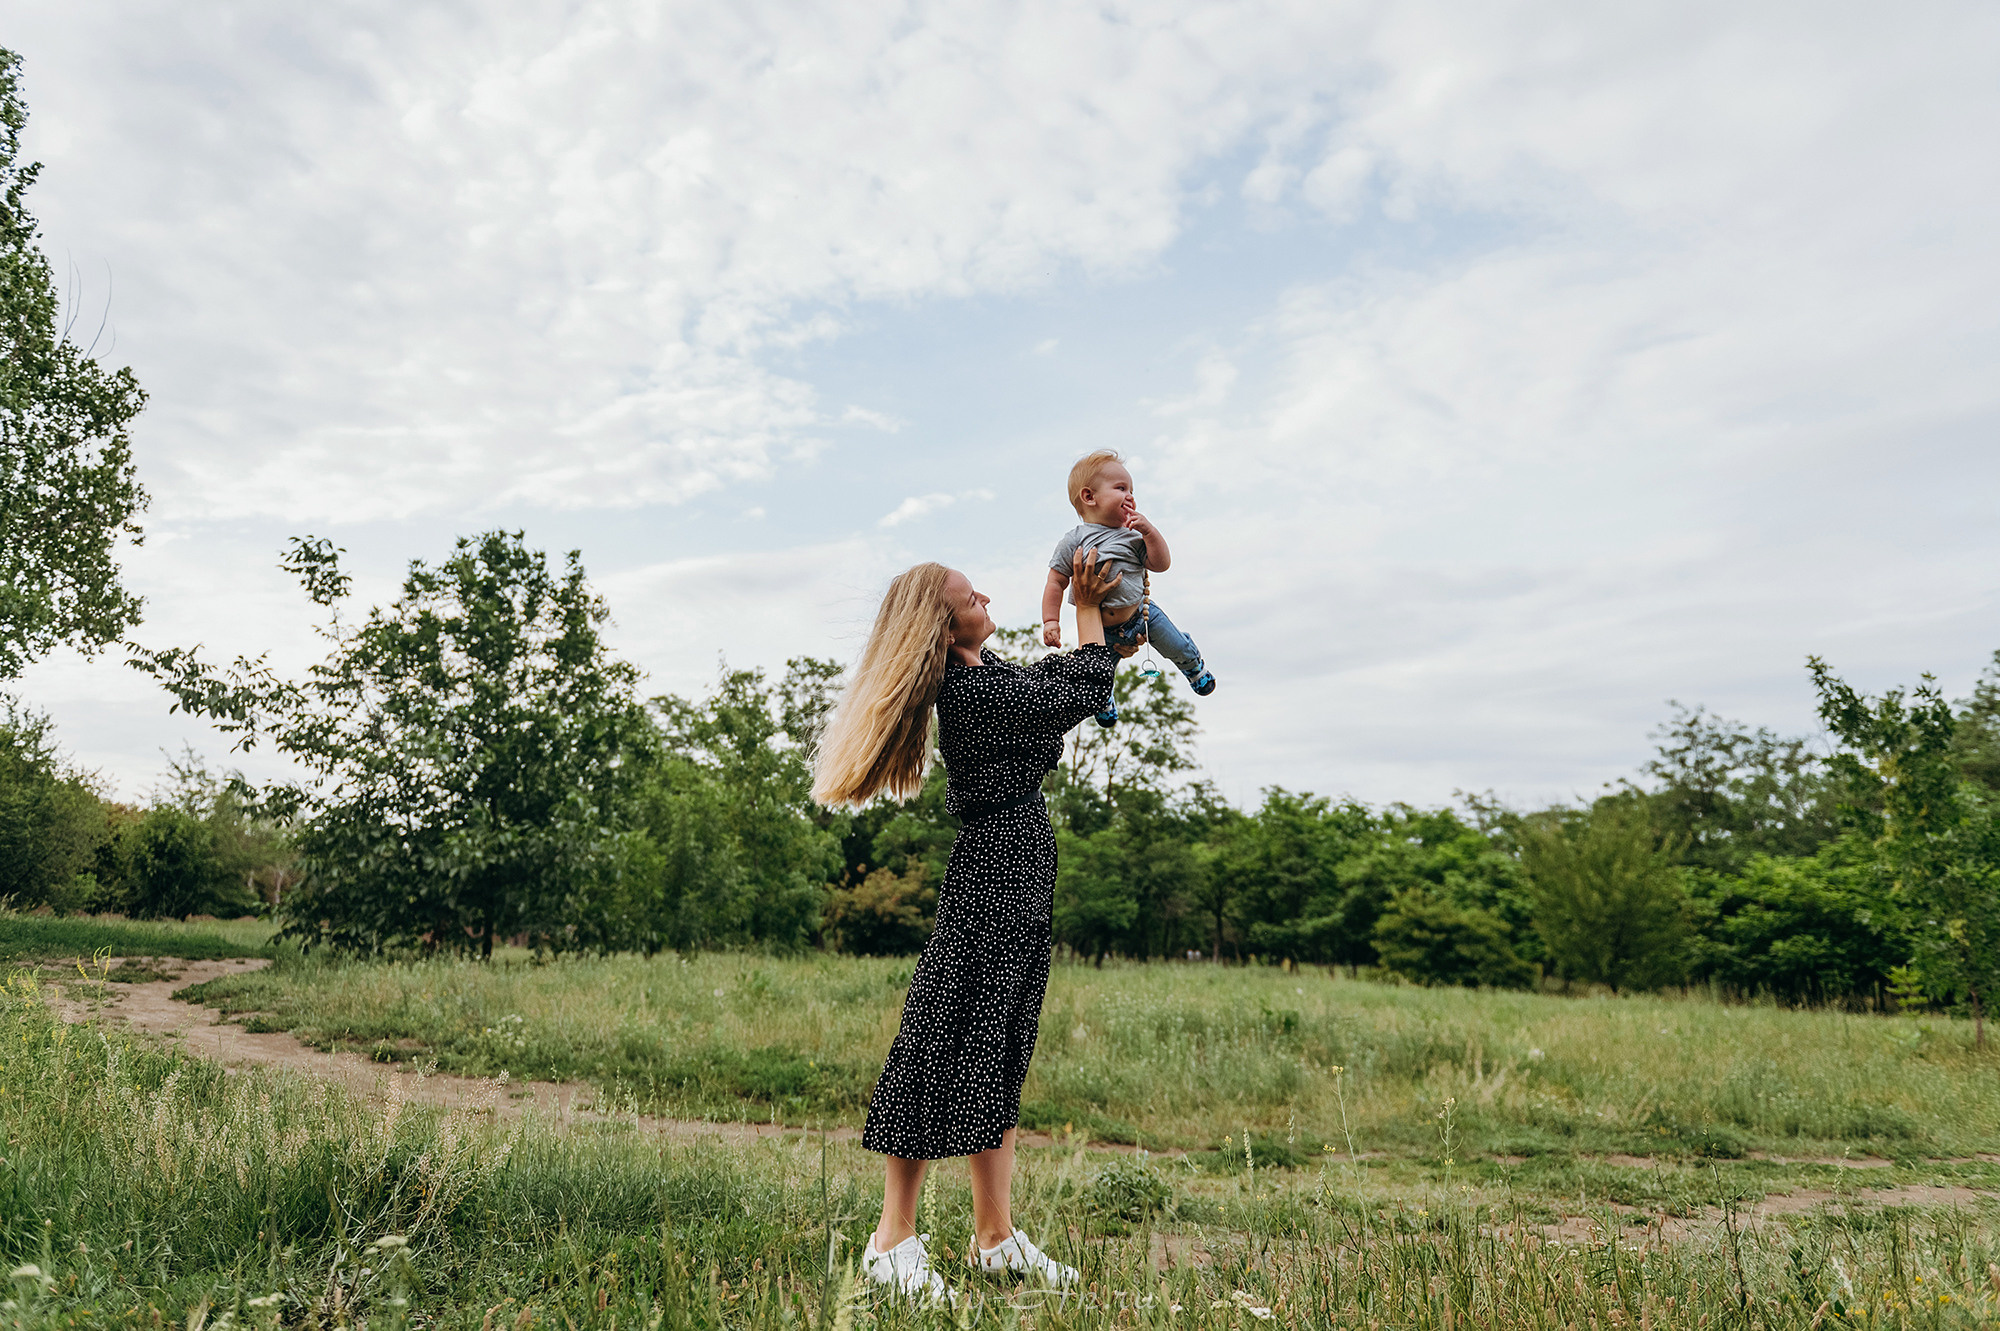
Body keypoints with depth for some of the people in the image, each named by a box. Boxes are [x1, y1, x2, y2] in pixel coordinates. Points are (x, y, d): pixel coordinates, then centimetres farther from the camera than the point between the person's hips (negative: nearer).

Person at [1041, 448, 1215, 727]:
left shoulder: (1131, 536, -4)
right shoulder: (1072, 542, -13)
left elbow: (1161, 564, -4)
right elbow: (1056, 583, -9)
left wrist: (1148, 531, -17)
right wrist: (1051, 621, -16)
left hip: (1140, 613, 2)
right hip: (1101, 630, -2)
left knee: (1179, 648, 9)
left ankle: (1193, 664, 47)